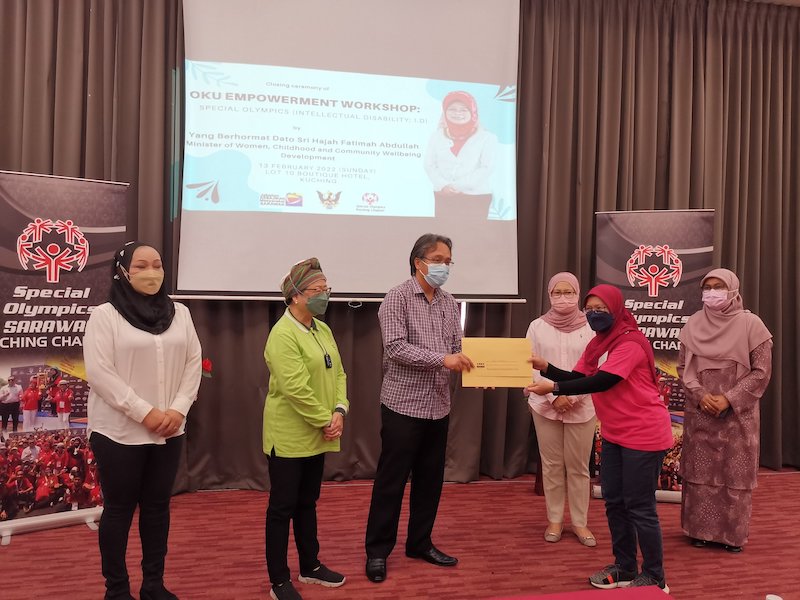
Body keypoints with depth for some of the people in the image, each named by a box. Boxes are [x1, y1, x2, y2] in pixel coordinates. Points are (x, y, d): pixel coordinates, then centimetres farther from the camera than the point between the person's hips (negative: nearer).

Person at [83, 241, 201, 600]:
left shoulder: (180, 313, 6)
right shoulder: (105, 315, -7)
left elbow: (193, 363, 5)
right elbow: (98, 372, -14)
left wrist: (178, 409, -8)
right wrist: (144, 412, -17)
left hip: (169, 431, 4)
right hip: (119, 432, -4)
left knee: (158, 506, 13)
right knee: (119, 509, 7)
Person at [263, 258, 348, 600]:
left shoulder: (323, 330, 10)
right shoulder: (283, 334, -18)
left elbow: (337, 373, 9)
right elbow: (295, 389, -24)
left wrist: (339, 411, -7)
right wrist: (325, 421, -17)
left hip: (316, 436, 8)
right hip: (289, 437, -8)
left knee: (307, 503, 19)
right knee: (282, 507, 3)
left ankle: (310, 566, 33)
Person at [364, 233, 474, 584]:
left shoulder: (449, 304, 11)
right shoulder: (398, 298, -9)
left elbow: (457, 349, 12)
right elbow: (396, 348, -19)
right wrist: (442, 358, -25)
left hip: (438, 407, 6)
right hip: (403, 405, -6)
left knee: (430, 479, 14)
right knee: (391, 480, 3)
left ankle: (420, 543, 29)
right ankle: (377, 551, 16)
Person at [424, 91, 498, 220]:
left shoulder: (487, 137, 1)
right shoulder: (437, 136, 9)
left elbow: (487, 168, -7)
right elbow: (429, 165, 5)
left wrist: (458, 186, -13)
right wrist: (443, 185, -13)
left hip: (476, 197, -2)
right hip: (444, 197, 3)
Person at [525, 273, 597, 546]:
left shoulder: (590, 327, -2)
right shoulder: (537, 327, 0)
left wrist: (572, 397, -12)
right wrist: (554, 397, -11)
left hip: (582, 407, 0)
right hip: (545, 405, 1)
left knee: (578, 466, 6)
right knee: (552, 465, 8)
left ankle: (580, 522, 19)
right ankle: (554, 519, 21)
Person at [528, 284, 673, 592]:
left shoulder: (631, 343, -19)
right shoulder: (597, 344, 9)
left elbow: (602, 382, -29)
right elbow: (577, 379, 1)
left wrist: (553, 388, -32)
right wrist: (545, 367, -15)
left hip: (643, 435, -9)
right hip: (614, 435, 9)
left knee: (639, 508, -2)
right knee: (614, 502, 14)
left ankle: (654, 578, 13)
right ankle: (625, 568, 28)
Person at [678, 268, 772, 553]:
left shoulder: (750, 324, -7)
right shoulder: (694, 323, 3)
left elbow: (762, 371, -6)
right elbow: (683, 366, 6)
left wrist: (729, 399, -14)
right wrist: (700, 395, -10)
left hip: (737, 414, -2)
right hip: (700, 413, 3)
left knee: (735, 474, 4)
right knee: (701, 471, 7)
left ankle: (734, 533, 16)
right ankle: (701, 529, 19)